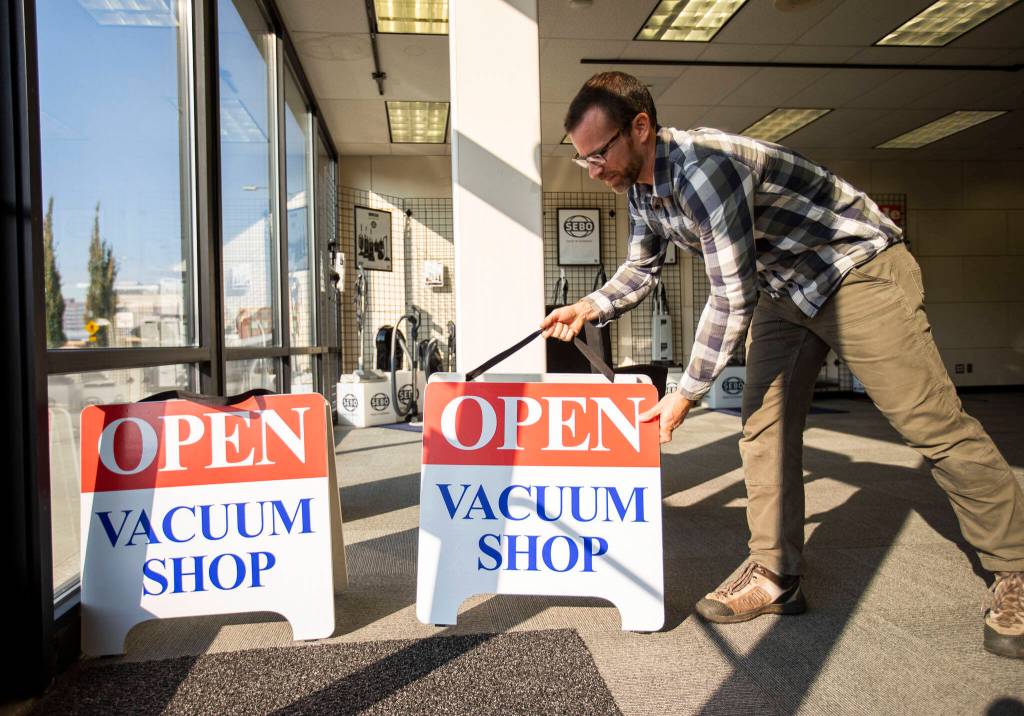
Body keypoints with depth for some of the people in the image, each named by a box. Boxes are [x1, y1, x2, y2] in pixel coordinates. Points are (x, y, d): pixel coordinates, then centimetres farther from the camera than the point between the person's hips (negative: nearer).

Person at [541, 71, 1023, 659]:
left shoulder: (702, 165, -31)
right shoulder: (641, 191, -2)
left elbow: (734, 298, -29)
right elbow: (643, 269, 14)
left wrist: (685, 395, -21)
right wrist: (590, 308, -5)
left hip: (860, 271, -8)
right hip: (786, 290, 9)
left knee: (935, 427, -4)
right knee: (765, 426, 2)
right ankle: (776, 576, 11)